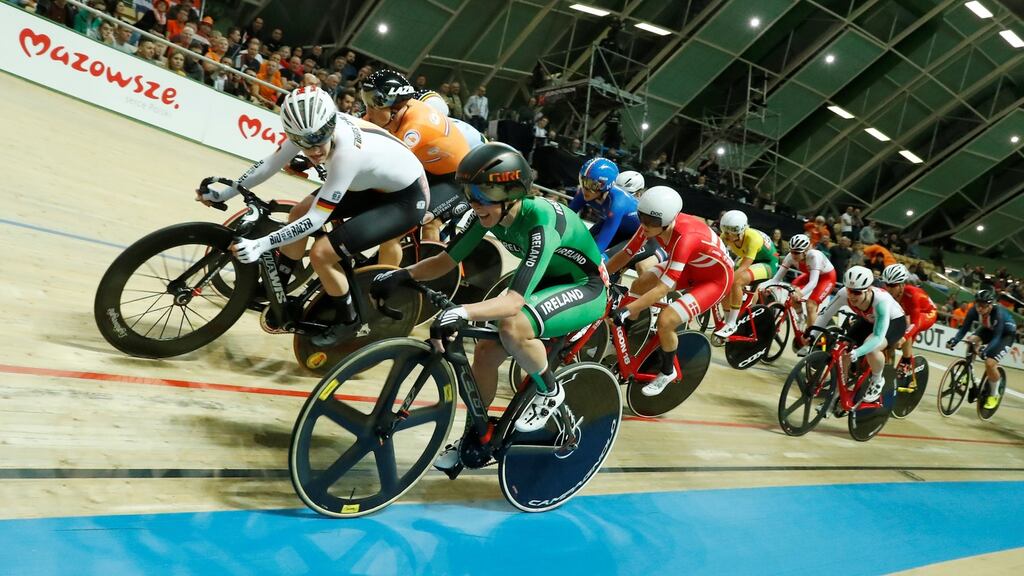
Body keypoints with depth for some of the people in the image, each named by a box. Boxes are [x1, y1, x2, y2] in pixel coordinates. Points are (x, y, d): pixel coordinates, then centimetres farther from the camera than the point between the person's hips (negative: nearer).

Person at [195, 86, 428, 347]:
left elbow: (315, 220, -32)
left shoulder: (347, 153, -36)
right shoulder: (309, 128, -15)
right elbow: (271, 163, -2)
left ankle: (348, 319, 9)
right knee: (299, 212, 6)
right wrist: (223, 193, 0)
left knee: (321, 253, -16)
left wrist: (259, 245, -33)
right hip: (375, 184, 8)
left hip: (406, 199, -8)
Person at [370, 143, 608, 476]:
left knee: (512, 326, -34)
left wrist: (463, 313, -55)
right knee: (486, 352, -1)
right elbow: (447, 260, -7)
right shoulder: (490, 213, -13)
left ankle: (550, 392, -6)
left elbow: (515, 300, -41)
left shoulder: (541, 220, -34)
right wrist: (402, 274, -23)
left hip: (587, 288, -7)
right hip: (548, 282, 8)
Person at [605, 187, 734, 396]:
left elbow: (663, 289, -42)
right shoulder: (652, 224, -20)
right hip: (691, 267, 7)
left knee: (665, 321, -20)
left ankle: (667, 372, 7)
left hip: (716, 278, -7)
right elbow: (625, 254, -9)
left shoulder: (685, 237, -40)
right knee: (638, 286, -6)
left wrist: (626, 311, -45)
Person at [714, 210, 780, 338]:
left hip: (768, 263, -7)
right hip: (749, 260, 7)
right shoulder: (726, 236, -19)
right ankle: (728, 324, 7)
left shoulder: (753, 237, -36)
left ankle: (731, 325, -22)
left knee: (736, 282, -31)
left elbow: (743, 267, -40)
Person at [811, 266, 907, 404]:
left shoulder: (881, 299, -40)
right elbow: (825, 315, -20)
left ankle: (877, 381, -3)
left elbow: (878, 336, -44)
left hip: (894, 321, -5)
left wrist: (857, 352, -58)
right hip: (868, 320, 5)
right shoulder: (844, 293, -29)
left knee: (871, 349, -33)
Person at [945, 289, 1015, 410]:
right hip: (989, 329, 5)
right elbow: (963, 329, -21)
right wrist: (954, 341, -39)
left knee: (990, 363, -20)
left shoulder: (998, 313, -36)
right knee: (971, 340, -25)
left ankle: (994, 395, 3)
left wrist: (986, 350, -52)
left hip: (1006, 333, -5)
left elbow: (997, 337, -37)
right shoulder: (974, 311, -24)